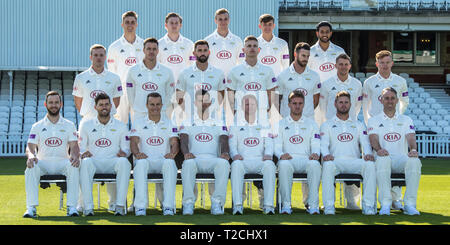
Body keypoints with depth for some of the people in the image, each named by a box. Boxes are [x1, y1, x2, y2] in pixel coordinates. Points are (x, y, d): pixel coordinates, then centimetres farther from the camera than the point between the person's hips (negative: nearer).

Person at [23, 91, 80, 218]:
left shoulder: (69, 125, 13)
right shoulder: (37, 126, 13)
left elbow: (74, 146, 3)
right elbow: (30, 146, 3)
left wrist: (75, 156, -22)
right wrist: (31, 155, -23)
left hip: (62, 162, 0)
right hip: (43, 162, 0)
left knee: (73, 166, -34)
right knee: (31, 166, -33)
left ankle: (72, 207, -34)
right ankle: (31, 208, -34)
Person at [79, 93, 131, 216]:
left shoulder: (120, 126, 15)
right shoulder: (86, 125, 14)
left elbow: (126, 148, 14)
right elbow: (81, 147, 13)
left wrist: (123, 153, -11)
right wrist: (83, 153, -11)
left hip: (113, 161, 0)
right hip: (94, 161, 0)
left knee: (124, 162, -35)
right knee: (86, 162, -37)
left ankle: (120, 205, -35)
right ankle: (88, 206, -36)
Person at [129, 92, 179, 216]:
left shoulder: (169, 124, 19)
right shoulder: (138, 123, 17)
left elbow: (174, 142, 5)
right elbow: (133, 142, 2)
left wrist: (172, 153, -19)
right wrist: (137, 153, -22)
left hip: (163, 159, 0)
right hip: (145, 159, 0)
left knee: (170, 163, -36)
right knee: (141, 163, -38)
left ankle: (168, 206, -38)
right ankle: (140, 206, -40)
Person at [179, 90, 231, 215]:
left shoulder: (219, 124, 22)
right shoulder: (187, 124, 20)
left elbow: (224, 142, 6)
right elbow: (183, 142, 3)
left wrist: (224, 153, -20)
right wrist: (186, 153, -22)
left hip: (213, 159, 1)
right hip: (194, 158, -1)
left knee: (223, 163, -36)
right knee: (188, 163, -38)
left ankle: (217, 202, -39)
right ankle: (188, 202, -38)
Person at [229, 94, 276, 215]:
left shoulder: (264, 124, 19)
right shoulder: (236, 124, 16)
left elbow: (269, 144, 9)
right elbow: (232, 145, 6)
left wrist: (268, 154, -15)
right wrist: (235, 155, -17)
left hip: (260, 160, 1)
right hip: (242, 160, -1)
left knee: (269, 165, -34)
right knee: (236, 165, -37)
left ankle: (268, 205, -40)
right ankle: (237, 205, -42)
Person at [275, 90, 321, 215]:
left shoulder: (311, 123, 20)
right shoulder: (281, 124, 18)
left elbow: (316, 145, 10)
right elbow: (277, 146, 8)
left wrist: (315, 154, -14)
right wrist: (281, 155, -16)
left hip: (306, 159, 1)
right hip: (288, 159, -1)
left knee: (315, 164, -36)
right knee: (284, 164, -38)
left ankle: (313, 205, -36)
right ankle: (286, 205, -34)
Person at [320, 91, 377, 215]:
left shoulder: (358, 125, 25)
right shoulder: (327, 125, 19)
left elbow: (365, 143, 11)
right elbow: (324, 144, 3)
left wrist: (368, 154, -13)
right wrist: (326, 154, -21)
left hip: (354, 161, 2)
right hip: (336, 161, -2)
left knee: (370, 164, -31)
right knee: (328, 165, -38)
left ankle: (368, 205, -30)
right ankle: (328, 206, -35)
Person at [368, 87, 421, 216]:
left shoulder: (406, 120, 20)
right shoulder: (374, 121, 15)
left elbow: (411, 138, 3)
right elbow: (373, 139, -2)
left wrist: (413, 150, -21)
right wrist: (379, 149, -26)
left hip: (402, 158, 2)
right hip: (383, 157, -1)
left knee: (414, 161, -33)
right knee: (383, 159, -39)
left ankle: (410, 204, -32)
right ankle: (385, 204, -38)